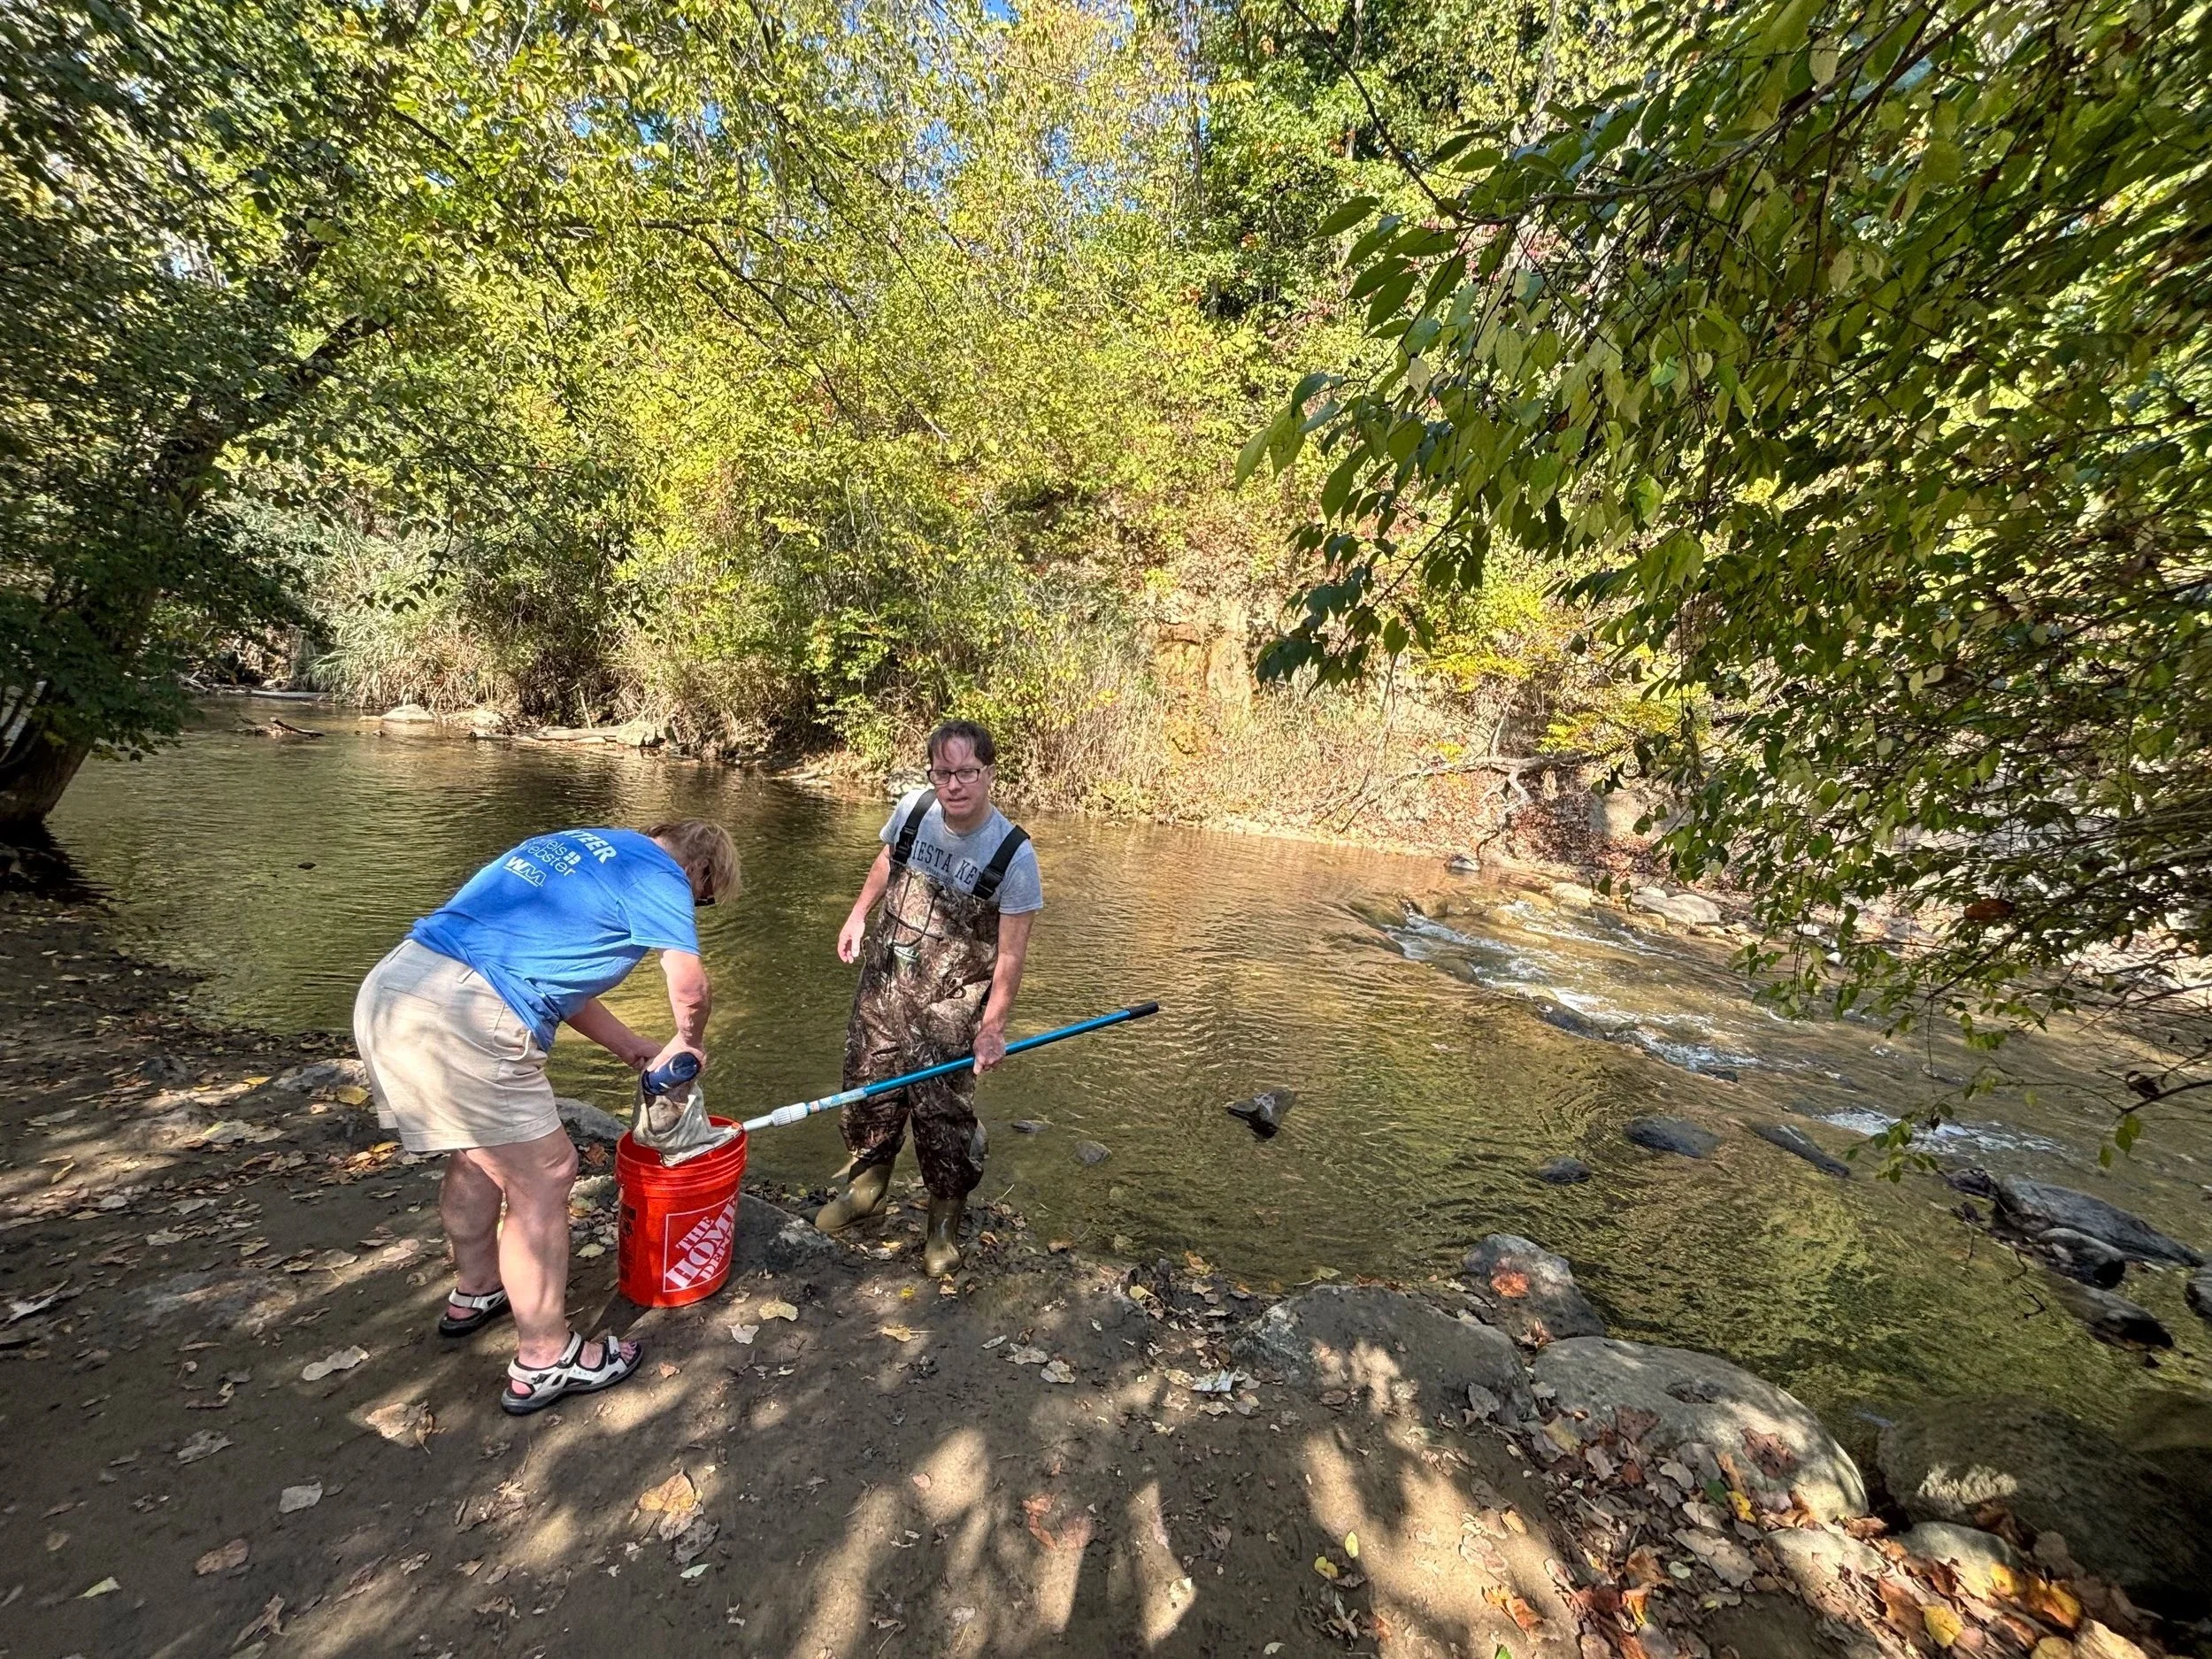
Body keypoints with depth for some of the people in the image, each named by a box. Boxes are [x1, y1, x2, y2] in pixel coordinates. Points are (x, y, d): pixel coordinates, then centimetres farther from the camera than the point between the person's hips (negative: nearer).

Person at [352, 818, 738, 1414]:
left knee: (479, 1152, 28)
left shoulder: (576, 844, 23)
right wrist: (690, 1044, 13)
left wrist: (634, 1049, 28)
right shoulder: (658, 873, -2)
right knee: (544, 1179, 5)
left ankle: (476, 1292, 49)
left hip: (388, 987, 10)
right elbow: (690, 987, -10)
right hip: (462, 1018, -10)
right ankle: (544, 1361, 19)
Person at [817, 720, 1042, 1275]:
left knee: (942, 1111, 0)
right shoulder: (913, 808, -9)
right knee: (867, 1087, 17)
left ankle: (945, 1223, 25)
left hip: (950, 1002, -4)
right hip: (883, 980, 5)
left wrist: (992, 1027, -16)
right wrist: (858, 916, 10)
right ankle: (866, 1186, 43)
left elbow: (1010, 952, -16)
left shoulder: (1013, 856, -21)